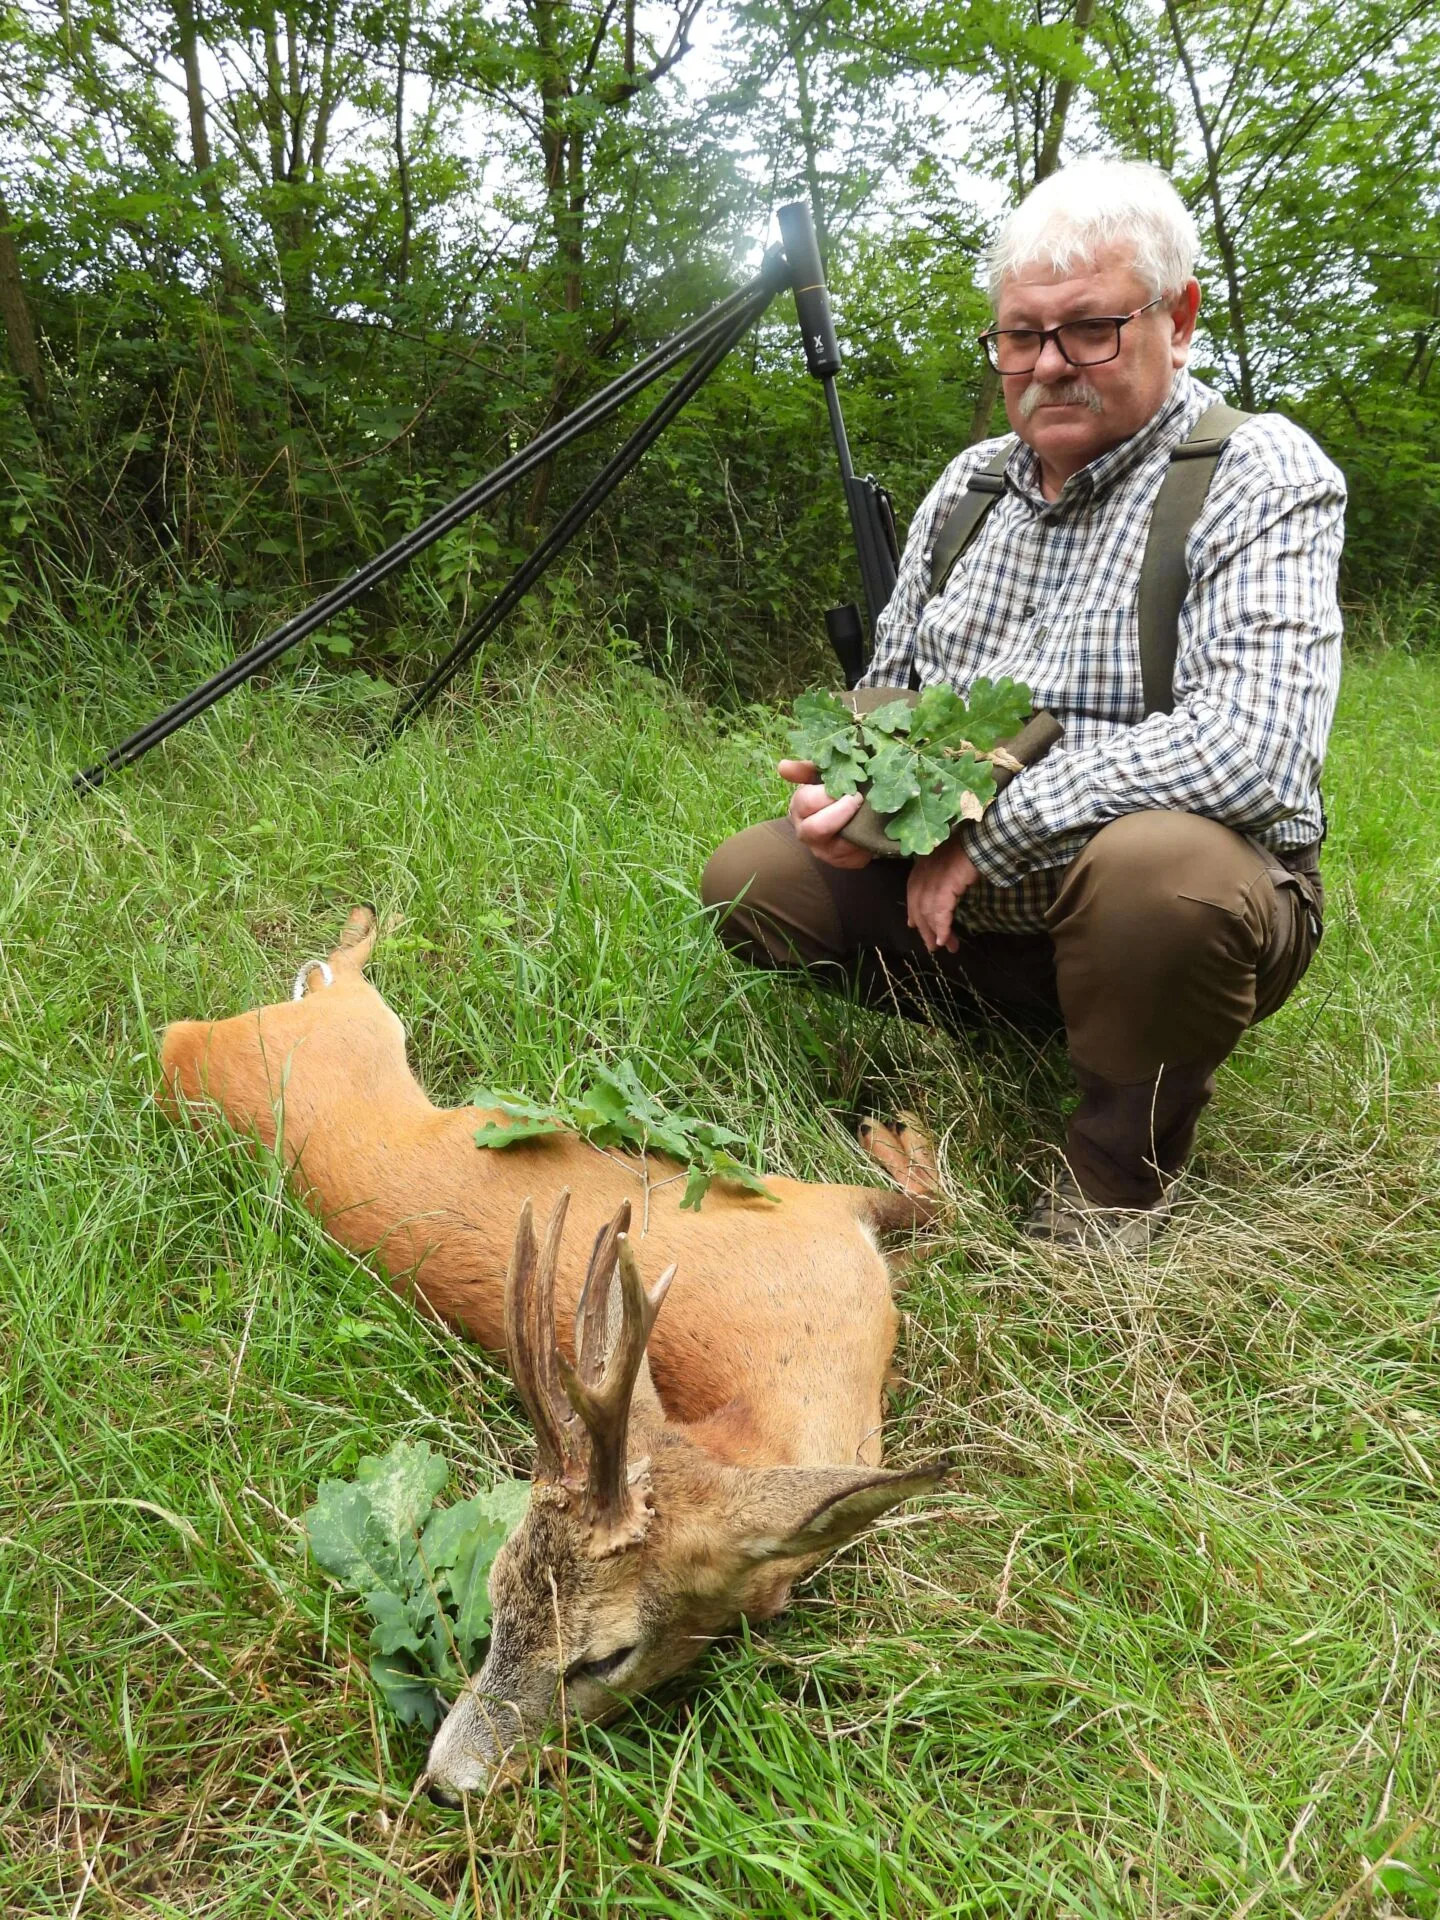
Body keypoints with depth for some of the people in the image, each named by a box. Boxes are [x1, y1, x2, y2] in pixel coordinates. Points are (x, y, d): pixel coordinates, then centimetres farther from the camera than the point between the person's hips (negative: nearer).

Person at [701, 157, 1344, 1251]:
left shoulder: (1263, 480, -13)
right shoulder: (968, 484, 8)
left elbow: (1254, 750, -29)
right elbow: (888, 689, 17)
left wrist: (990, 833, -24)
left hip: (1185, 901, -6)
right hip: (961, 890, 6)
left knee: (1159, 863, -40)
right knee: (747, 881, -5)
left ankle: (1119, 1182, -10)